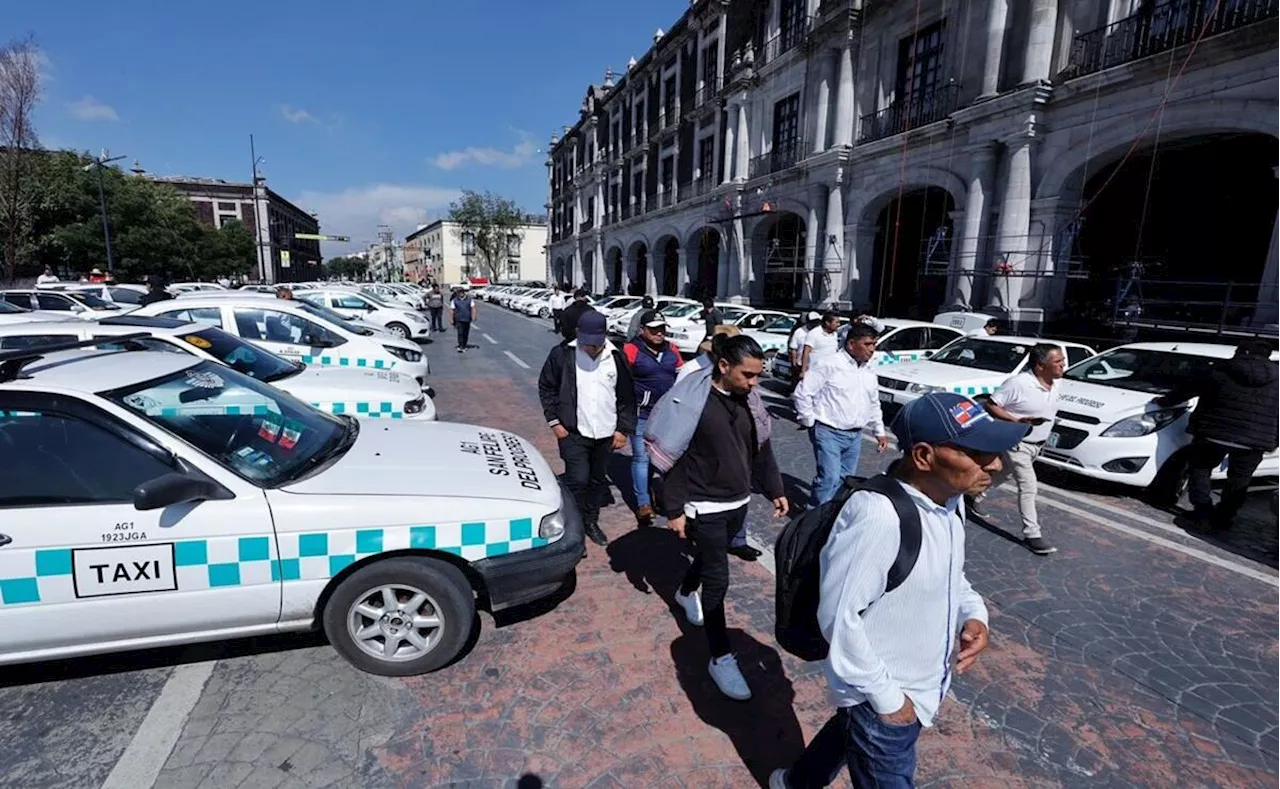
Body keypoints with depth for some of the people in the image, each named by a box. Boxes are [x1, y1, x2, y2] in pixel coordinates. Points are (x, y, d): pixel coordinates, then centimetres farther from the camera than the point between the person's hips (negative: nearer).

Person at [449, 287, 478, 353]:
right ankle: (460, 346, -14)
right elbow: (451, 310, 3)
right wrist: (451, 319, -2)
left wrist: (473, 316, -13)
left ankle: (464, 346, 21)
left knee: (466, 334, 8)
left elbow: (473, 308, 0)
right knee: (460, 333, -13)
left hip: (467, 319, 2)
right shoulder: (454, 301, 3)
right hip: (459, 320, -2)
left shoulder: (470, 300, 6)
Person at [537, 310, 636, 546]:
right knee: (578, 480, -9)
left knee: (598, 480, 16)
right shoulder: (563, 354, -10)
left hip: (606, 433, 3)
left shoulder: (616, 357, -3)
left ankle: (591, 521, 35)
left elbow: (627, 396, 4)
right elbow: (546, 387, 1)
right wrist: (554, 421, -5)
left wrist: (623, 429, 1)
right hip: (574, 432, -3)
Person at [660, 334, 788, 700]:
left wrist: (774, 490, 13)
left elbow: (761, 449, 11)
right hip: (705, 508, -7)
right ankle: (721, 657, 13)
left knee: (710, 557, 26)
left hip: (738, 504, 7)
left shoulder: (747, 401, 0)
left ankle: (686, 592, 56)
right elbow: (674, 458, -17)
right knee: (717, 580, -2)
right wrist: (675, 509, -15)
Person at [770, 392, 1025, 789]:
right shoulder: (878, 515, -36)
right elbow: (838, 617, -28)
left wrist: (973, 613, -8)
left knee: (851, 731, 31)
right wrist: (885, 696, -18)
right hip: (883, 698, -9)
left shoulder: (949, 499, -8)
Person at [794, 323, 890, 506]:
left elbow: (874, 404, 22)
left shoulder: (869, 370, 11)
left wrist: (879, 431, 20)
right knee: (830, 477, -13)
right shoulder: (829, 364, -14)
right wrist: (810, 422, -9)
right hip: (829, 432, -7)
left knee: (846, 478, 13)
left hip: (855, 435, 7)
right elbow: (803, 392, -13)